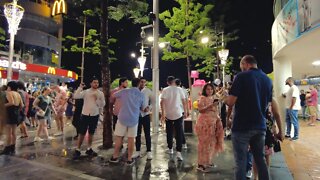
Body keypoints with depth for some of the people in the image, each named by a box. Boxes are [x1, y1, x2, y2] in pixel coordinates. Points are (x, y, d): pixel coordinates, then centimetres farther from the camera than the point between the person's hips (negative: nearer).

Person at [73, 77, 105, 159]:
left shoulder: (100, 93, 0)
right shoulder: (85, 92, -3)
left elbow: (102, 105, -5)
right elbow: (76, 96, -16)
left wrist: (97, 98, -17)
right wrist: (80, 87, -18)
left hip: (95, 115, 2)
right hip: (85, 115, -2)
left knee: (91, 133, 14)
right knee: (82, 133, 2)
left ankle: (89, 149, 28)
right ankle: (77, 150, 16)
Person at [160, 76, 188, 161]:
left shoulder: (165, 90, -2)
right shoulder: (179, 89, 1)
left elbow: (162, 102, -12)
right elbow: (184, 102, 1)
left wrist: (163, 113, -9)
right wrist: (185, 112, 9)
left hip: (168, 115, 0)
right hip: (178, 114, 0)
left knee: (169, 133, 15)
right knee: (179, 133, 2)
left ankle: (170, 149, 28)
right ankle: (178, 152, -5)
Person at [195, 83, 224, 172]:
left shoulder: (214, 98, 15)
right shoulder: (202, 98, -6)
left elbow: (216, 111, 20)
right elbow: (200, 110, -18)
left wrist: (218, 119, 9)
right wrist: (211, 106, -24)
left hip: (213, 123, 7)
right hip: (204, 122, -7)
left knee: (211, 142, 12)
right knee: (204, 142, -6)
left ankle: (208, 161, 25)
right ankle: (201, 164, 1)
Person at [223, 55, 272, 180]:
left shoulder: (242, 76, -10)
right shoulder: (267, 79, 10)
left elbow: (231, 102, -15)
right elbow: (267, 103, 18)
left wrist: (225, 98, 5)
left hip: (242, 126, -6)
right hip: (260, 125, 7)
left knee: (241, 162, 2)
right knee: (260, 159, 19)